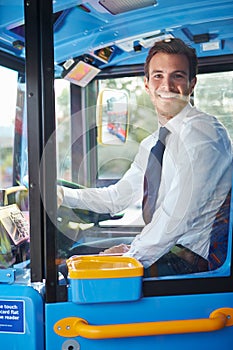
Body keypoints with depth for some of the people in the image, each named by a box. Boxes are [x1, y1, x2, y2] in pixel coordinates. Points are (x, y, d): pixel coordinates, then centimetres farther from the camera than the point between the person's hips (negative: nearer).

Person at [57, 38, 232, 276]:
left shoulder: (201, 131, -16)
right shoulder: (152, 144, 15)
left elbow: (178, 215, -22)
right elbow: (117, 198, 19)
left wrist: (131, 256, -15)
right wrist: (62, 194, 7)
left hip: (187, 261, -8)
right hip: (159, 251, 8)